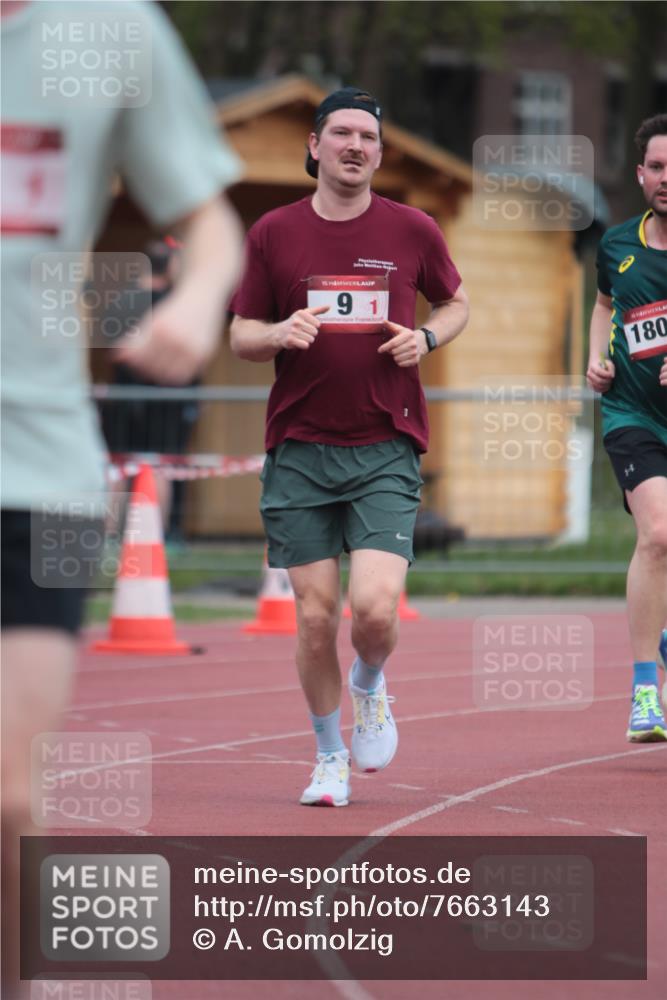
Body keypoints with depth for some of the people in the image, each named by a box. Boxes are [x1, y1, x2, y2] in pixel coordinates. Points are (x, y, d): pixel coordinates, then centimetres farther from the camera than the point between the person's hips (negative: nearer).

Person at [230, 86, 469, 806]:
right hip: (300, 448, 1)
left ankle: (370, 687, 20)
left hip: (386, 449, -1)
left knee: (375, 608, -15)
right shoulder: (273, 234, 4)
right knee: (315, 617, 0)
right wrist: (278, 334, -13)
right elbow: (241, 336, 10)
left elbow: (455, 302, 20)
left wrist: (426, 337, -2)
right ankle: (330, 755, 21)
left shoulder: (413, 231, 4)